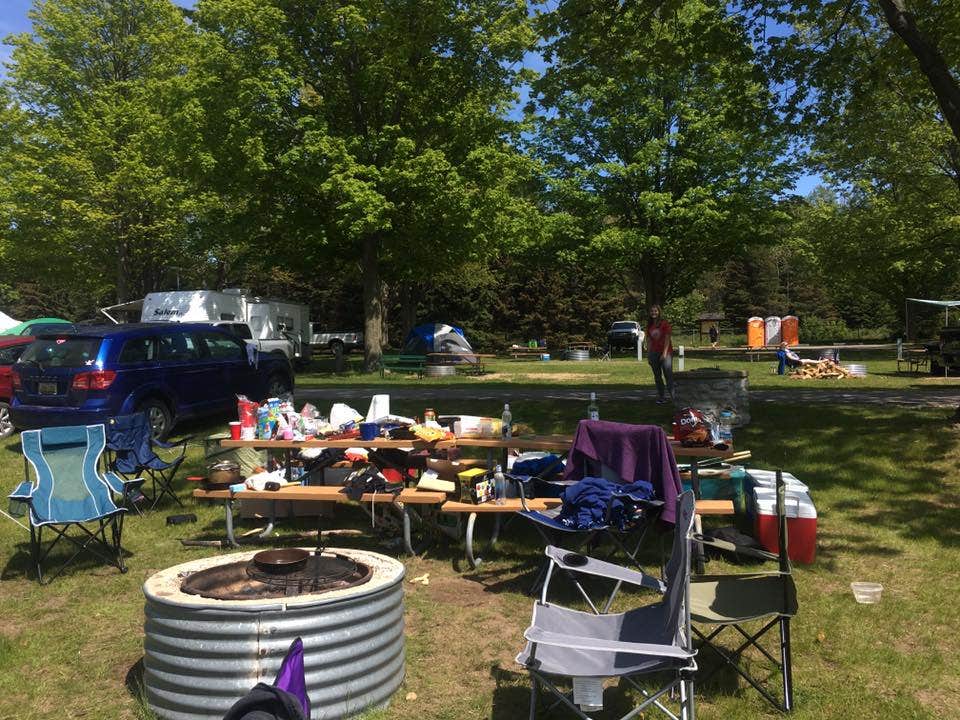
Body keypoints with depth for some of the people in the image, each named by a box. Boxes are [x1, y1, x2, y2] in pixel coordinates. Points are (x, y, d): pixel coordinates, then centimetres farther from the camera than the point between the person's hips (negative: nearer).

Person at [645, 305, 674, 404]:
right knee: (657, 376, 7)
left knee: (668, 375, -10)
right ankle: (661, 397, 13)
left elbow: (667, 339, -8)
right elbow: (649, 341, 10)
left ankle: (673, 395, -9)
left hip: (665, 352, -5)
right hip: (654, 353, 5)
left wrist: (664, 353, -15)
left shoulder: (664, 324, -5)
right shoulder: (649, 326, 10)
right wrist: (648, 355, 5)